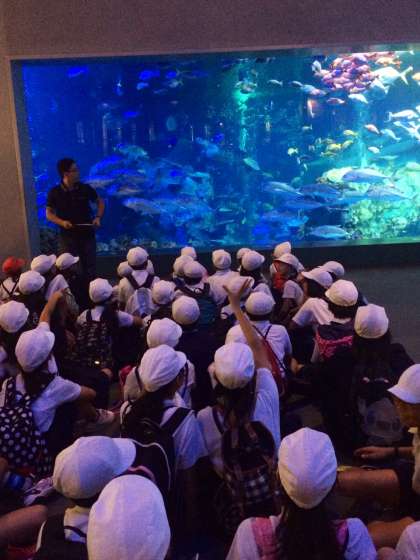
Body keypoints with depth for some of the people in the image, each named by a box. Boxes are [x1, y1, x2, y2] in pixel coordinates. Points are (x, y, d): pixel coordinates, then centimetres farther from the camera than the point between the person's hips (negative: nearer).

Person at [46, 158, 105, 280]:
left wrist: (98, 217, -9)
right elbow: (49, 213, 0)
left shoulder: (85, 188, -6)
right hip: (68, 236, -1)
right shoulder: (55, 193, -8)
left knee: (90, 268, 11)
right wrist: (62, 222, -18)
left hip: (87, 234, 1)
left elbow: (100, 202, 9)